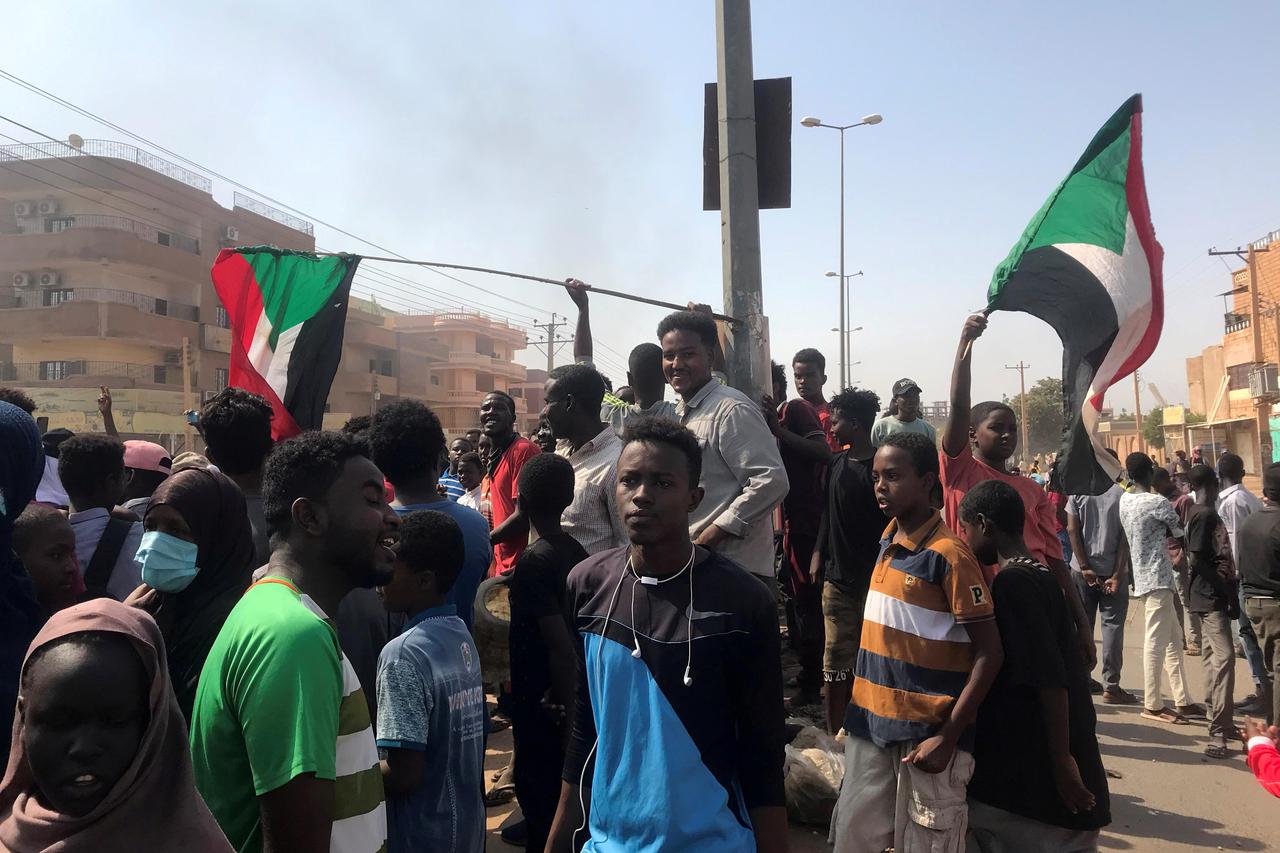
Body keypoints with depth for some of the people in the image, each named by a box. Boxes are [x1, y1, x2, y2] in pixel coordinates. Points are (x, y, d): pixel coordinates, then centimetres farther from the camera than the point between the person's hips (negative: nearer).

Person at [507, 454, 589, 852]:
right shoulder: (575, 550, 2)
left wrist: (566, 713, -19)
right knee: (558, 797, 20)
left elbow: (561, 645, -24)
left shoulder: (534, 560, -21)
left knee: (540, 795, 5)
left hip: (542, 703, -8)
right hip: (566, 699, 8)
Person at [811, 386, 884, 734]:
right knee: (836, 661, 7)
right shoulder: (835, 463, 8)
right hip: (838, 575, 5)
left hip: (874, 576, -5)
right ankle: (835, 734, 16)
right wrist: (819, 554, 11)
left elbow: (892, 521, -8)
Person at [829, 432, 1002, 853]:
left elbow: (988, 653, -14)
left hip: (927, 731, -7)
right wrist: (859, 700, 15)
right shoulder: (888, 542, 6)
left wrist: (948, 736, -18)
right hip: (872, 722, 7)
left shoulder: (948, 553, -15)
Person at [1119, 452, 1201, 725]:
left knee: (1172, 639, 15)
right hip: (1157, 578, -9)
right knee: (1156, 642, -3)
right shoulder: (1157, 502, -15)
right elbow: (1180, 531, -2)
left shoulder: (1125, 500, 8)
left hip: (1143, 575, 9)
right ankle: (1153, 705, 3)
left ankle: (1182, 700, 21)